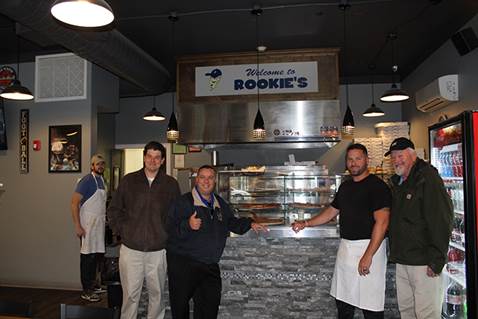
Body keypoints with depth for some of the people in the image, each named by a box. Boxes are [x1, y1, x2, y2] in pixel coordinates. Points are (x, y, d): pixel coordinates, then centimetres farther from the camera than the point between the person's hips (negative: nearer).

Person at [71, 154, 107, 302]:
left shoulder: (102, 180, 12)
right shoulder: (86, 181, -13)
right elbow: (74, 203, -17)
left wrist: (104, 221, 15)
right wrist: (77, 226, -20)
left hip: (99, 224, 8)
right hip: (88, 225, -8)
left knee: (97, 254, 14)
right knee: (87, 256, -1)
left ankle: (92, 284, 29)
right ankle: (86, 291, 9)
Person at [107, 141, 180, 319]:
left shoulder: (171, 184, 1)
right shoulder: (129, 180, 2)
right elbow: (113, 209, 10)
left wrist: (169, 235, 3)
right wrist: (121, 230, 2)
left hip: (158, 250, 0)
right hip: (130, 249, 0)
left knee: (157, 293, 11)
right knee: (130, 294, 8)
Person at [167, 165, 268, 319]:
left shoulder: (220, 203, 11)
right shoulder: (184, 202, -10)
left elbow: (232, 222, 23)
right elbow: (170, 229, -16)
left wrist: (250, 224, 10)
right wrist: (188, 225, -32)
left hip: (210, 265, 6)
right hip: (183, 263, -5)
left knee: (211, 304, 10)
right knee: (180, 305, 5)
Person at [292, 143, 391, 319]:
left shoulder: (377, 186, -11)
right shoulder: (345, 186, 13)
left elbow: (382, 222, -18)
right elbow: (331, 211, 21)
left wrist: (368, 256, -22)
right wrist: (306, 223, 12)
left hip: (369, 246, -7)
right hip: (346, 247, 7)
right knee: (342, 299, 15)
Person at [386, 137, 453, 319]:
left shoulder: (428, 177, -12)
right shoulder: (397, 182, 15)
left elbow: (441, 220, -19)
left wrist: (437, 260, -21)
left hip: (423, 262, -8)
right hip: (402, 261, 9)